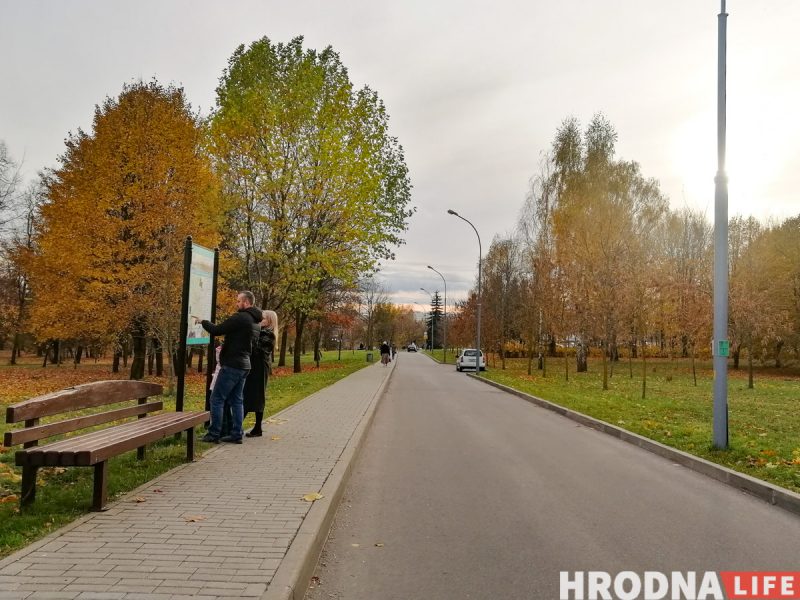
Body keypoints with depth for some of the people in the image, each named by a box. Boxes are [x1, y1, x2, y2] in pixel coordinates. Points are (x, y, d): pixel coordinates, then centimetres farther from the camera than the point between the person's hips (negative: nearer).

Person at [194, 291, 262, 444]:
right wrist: (226, 347, 22)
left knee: (217, 399, -1)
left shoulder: (240, 318, -16)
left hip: (232, 365, -9)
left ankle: (214, 434, 1)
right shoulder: (256, 322, 13)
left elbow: (216, 330, -14)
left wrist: (203, 321, 3)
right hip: (244, 365, 9)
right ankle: (237, 434, 14)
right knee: (236, 400, 13)